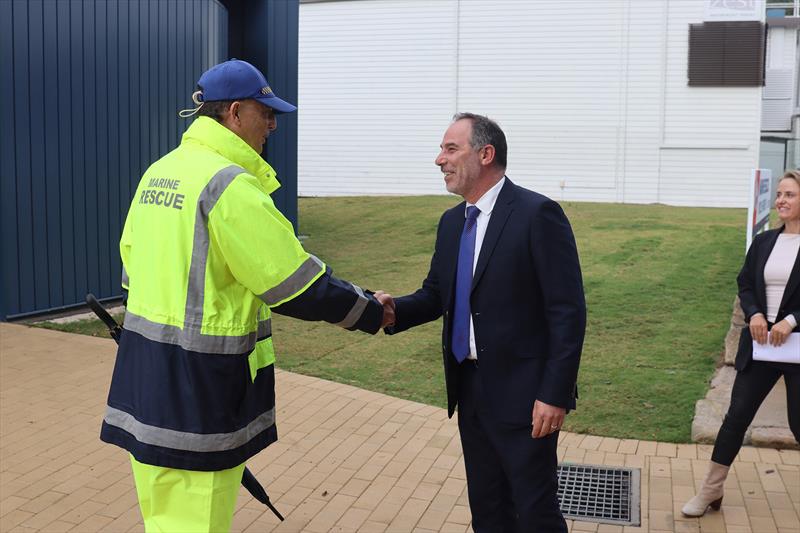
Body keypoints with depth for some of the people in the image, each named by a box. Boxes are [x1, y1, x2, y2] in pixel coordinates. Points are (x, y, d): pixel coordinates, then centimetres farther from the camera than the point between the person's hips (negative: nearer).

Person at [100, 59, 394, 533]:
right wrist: (370, 311, -2)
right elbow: (298, 284, -16)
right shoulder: (231, 184, -18)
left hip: (145, 383, 9)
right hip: (197, 387, -9)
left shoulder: (158, 173, 10)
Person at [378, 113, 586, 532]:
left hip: (521, 393, -7)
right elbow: (436, 294, 14)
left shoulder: (538, 214, -14)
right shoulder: (451, 222, 10)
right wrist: (394, 308, -8)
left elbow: (568, 311, -16)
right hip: (470, 390, 7)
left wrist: (555, 394, -19)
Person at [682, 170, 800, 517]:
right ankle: (710, 491, 17)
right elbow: (745, 284, 9)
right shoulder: (763, 242, 7)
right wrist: (754, 314, -9)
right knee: (737, 415, 8)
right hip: (759, 343, 4)